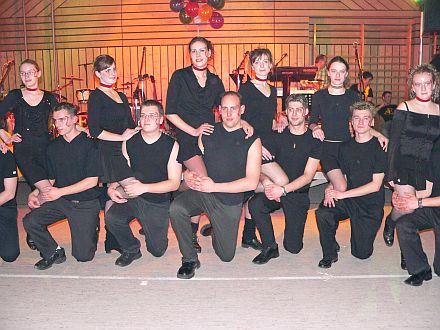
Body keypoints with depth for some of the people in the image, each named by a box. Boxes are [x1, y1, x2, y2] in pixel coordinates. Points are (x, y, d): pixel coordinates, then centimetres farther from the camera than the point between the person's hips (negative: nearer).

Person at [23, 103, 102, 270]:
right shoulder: (54, 147, 8)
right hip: (60, 201, 5)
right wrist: (35, 193, -4)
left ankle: (91, 231, 27)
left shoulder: (89, 144, -10)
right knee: (30, 221, -17)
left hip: (86, 203, -5)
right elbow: (51, 179, 15)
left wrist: (60, 192, -16)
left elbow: (92, 181, -14)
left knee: (83, 255, -7)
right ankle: (54, 253, 5)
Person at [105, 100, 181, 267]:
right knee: (111, 217, -27)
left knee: (157, 251, 0)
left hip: (158, 202, -2)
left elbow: (174, 183, -11)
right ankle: (131, 250, 2)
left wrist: (144, 187, -22)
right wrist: (112, 187, -12)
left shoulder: (171, 145, -9)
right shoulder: (129, 142, 0)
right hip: (131, 197, 2)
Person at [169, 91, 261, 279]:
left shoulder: (251, 140, -6)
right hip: (201, 192, 2)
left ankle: (216, 229, 39)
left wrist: (214, 186, -18)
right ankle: (189, 259, -10)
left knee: (226, 255, 5)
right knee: (176, 208, -31)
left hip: (229, 200, -1)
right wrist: (189, 175, -14)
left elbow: (252, 182, -13)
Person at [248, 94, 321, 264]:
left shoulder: (314, 140, -3)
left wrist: (283, 190, -23)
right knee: (255, 204, -32)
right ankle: (270, 247, -12)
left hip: (298, 194, -1)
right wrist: (266, 182, -24)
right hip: (276, 189, 2)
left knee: (293, 247, -7)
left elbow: (308, 176, -9)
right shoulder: (278, 136, 3)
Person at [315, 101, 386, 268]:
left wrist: (343, 194, -17)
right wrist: (331, 189, -11)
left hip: (371, 205, -3)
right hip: (347, 200, 3)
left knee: (361, 253, 0)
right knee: (322, 213, -27)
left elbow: (375, 185, -13)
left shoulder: (379, 148, -9)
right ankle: (330, 254, -4)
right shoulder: (345, 147, 6)